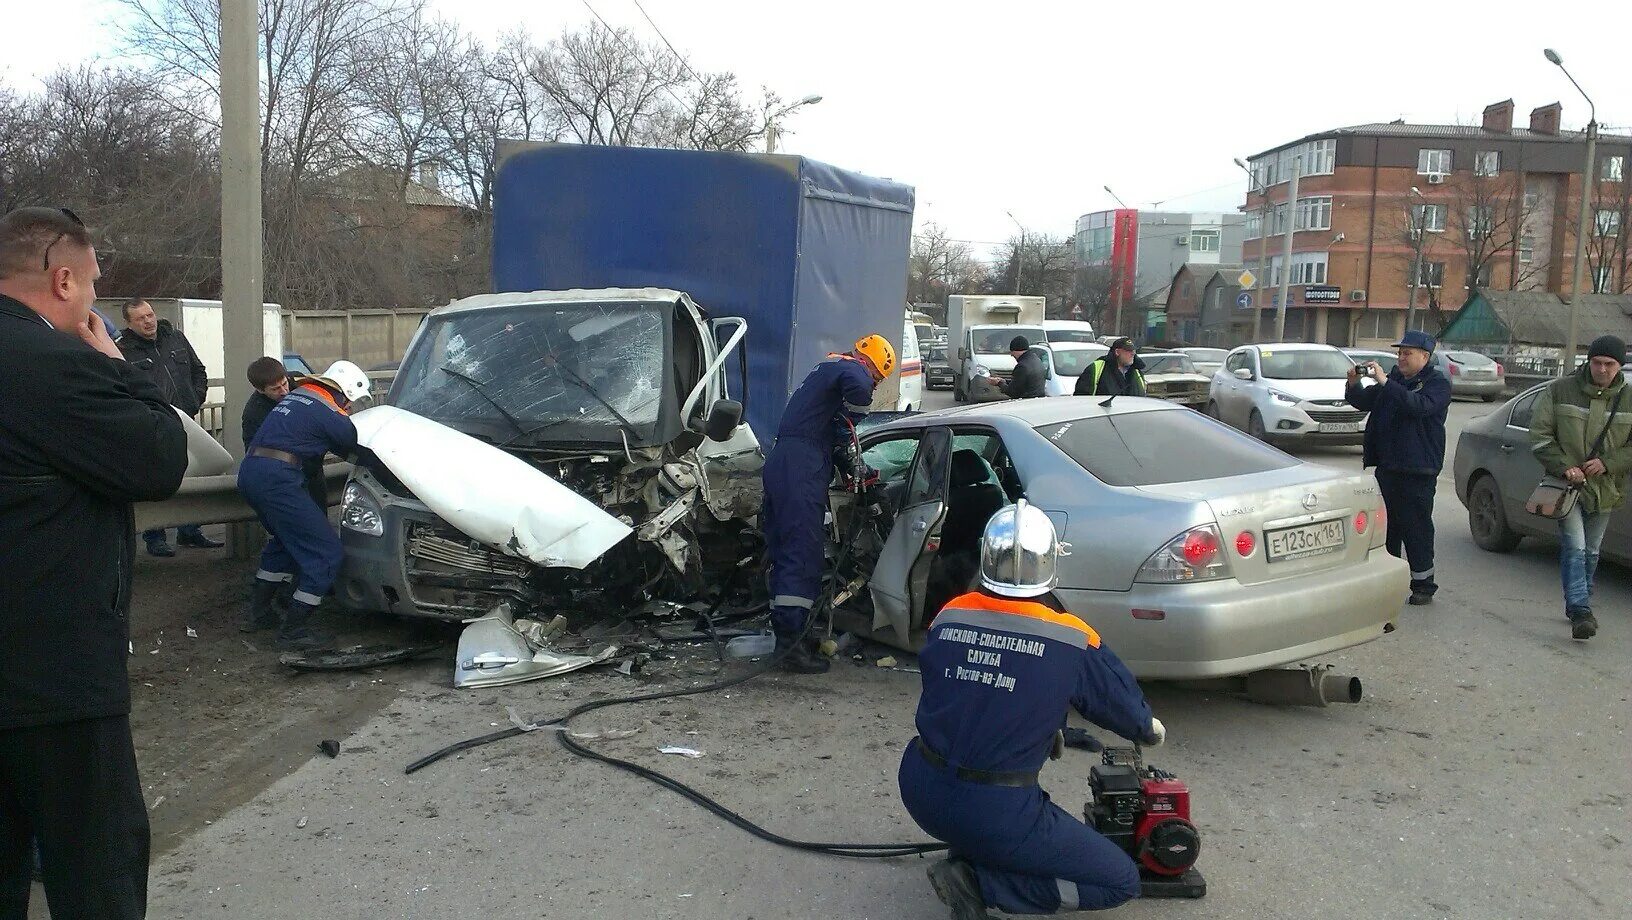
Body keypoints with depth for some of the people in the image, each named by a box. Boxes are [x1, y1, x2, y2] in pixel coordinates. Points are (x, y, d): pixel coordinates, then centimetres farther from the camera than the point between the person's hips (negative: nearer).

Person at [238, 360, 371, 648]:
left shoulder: (295, 394, 20)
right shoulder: (331, 416, -5)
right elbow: (356, 448, 8)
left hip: (248, 470, 10)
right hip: (276, 479, -10)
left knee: (286, 539, 30)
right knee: (327, 551, -2)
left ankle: (258, 612, 33)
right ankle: (293, 631, 0)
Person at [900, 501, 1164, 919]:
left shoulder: (948, 617, -1)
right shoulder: (1073, 641, -12)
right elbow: (1126, 707, 4)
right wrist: (1151, 729, 29)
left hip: (919, 791, 6)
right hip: (994, 813, -6)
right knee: (1122, 880, 9)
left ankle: (967, 852, 17)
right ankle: (979, 881, -3)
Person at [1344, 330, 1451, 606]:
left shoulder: (1438, 383, -6)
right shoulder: (1395, 379, 15)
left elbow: (1419, 406, -25)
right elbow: (1363, 402, 16)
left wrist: (1385, 383, -28)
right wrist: (1354, 385, -5)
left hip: (1418, 470, -7)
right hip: (1387, 466, 7)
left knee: (1416, 528, -4)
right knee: (1386, 525, 13)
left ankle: (1423, 585, 5)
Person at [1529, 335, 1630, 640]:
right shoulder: (1559, 391, -4)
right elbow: (1539, 434, -4)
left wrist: (1607, 463, -13)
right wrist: (1564, 466, -15)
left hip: (1604, 488, 3)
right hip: (1566, 484, -3)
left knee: (1590, 552, 13)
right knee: (1574, 548, -13)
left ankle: (1578, 607, 26)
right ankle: (1580, 611, -17)